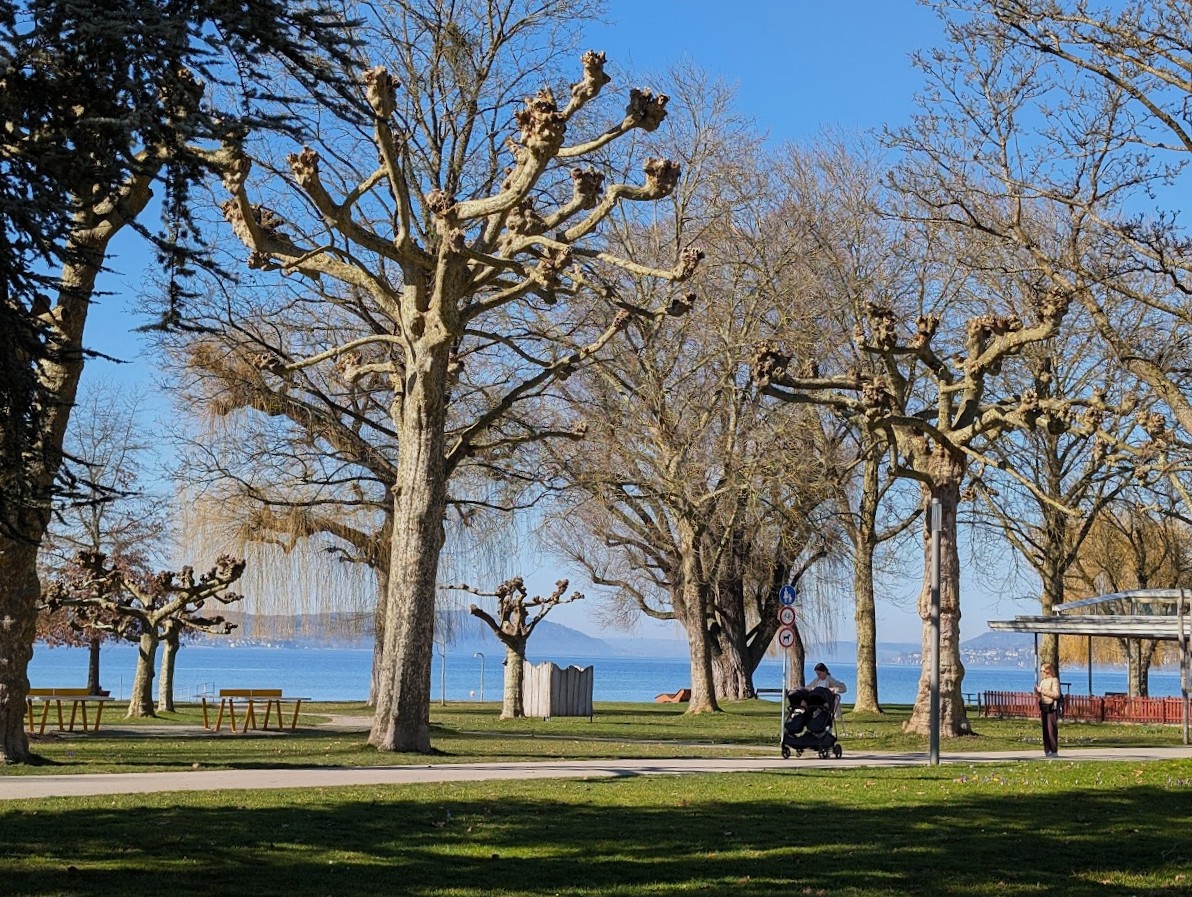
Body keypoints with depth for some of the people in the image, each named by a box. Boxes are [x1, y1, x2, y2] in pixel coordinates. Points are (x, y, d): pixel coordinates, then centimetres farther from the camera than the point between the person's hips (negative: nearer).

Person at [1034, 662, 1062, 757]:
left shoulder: (1054, 680, -6)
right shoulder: (1042, 681, 16)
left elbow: (1056, 694, -16)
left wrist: (1042, 691, -17)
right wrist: (1037, 693, 0)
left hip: (1052, 707, -7)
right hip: (1044, 707, 7)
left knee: (1052, 729, -7)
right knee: (1045, 729, 7)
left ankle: (1054, 751, -4)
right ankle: (1047, 750, 11)